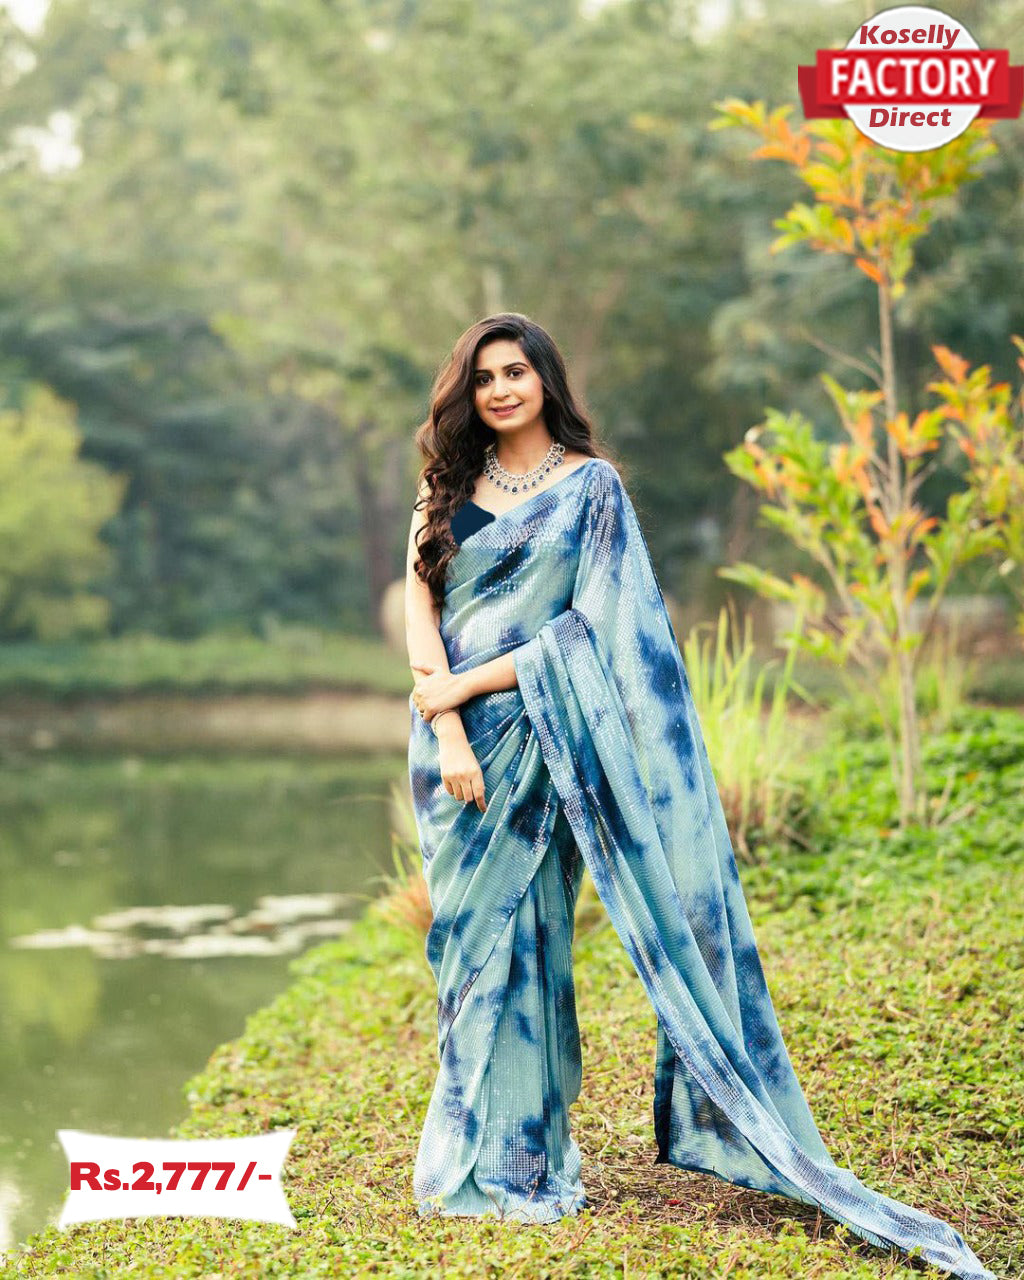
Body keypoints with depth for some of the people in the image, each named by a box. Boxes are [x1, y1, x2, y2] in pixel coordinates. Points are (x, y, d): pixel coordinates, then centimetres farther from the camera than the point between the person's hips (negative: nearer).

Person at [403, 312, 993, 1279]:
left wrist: (470, 685, -12)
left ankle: (517, 1155, 6)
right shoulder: (444, 489, 11)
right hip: (451, 739, 4)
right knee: (466, 936, 6)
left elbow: (593, 627, -7)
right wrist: (445, 731, -10)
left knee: (521, 932, -3)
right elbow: (420, 616, 3)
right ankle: (473, 1153, 16)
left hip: (536, 738, -3)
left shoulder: (591, 486, 1)